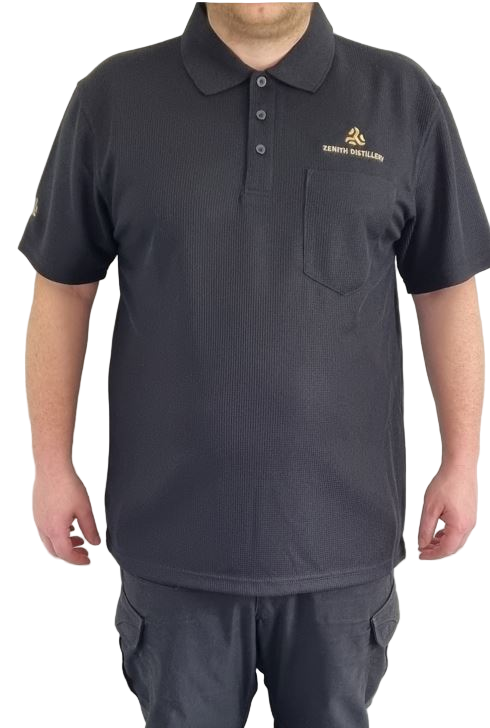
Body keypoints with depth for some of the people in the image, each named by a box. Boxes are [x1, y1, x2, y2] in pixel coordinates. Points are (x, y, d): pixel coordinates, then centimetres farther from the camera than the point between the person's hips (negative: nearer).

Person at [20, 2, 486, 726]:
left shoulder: (405, 98, -1)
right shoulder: (112, 98, -2)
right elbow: (62, 290, 3)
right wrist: (52, 464, 3)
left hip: (342, 530, 1)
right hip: (174, 532, 0)